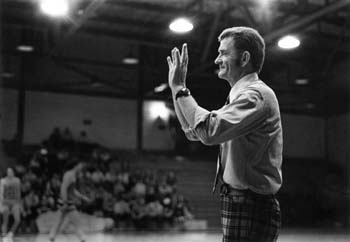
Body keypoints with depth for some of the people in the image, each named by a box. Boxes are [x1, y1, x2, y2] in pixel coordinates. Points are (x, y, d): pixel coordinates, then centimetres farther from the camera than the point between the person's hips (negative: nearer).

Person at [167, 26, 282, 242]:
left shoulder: (257, 95, -14)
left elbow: (209, 130, -27)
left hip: (250, 209, -10)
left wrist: (180, 89, -16)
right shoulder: (241, 96, 16)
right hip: (240, 204, 10)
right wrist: (176, 87, 12)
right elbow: (193, 131, 19)